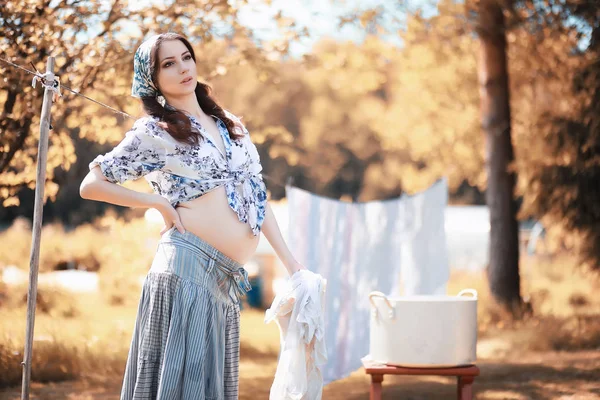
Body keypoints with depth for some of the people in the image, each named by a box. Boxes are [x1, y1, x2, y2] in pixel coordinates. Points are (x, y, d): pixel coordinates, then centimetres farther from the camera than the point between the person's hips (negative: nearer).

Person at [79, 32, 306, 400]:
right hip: (188, 265, -6)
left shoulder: (231, 125, 19)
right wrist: (159, 202, -3)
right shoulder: (153, 132, 2)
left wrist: (290, 261, 11)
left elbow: (258, 197, 17)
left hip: (228, 276, 6)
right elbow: (91, 185, 3)